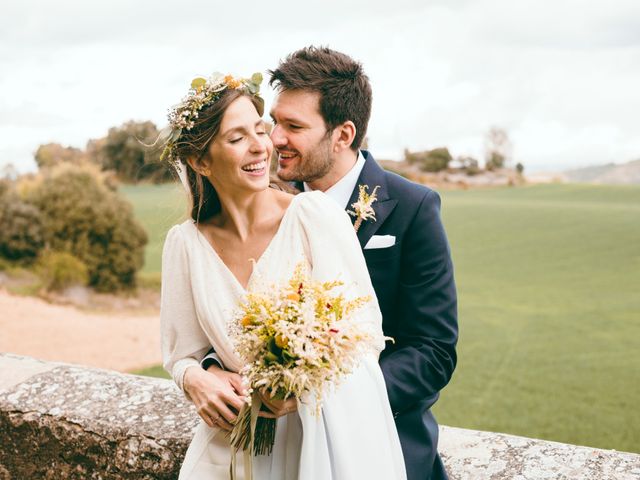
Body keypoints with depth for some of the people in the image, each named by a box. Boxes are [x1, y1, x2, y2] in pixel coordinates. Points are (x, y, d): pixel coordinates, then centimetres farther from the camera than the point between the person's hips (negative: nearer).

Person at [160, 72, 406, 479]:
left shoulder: (315, 213, -13)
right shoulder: (185, 243, -4)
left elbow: (364, 327, -10)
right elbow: (182, 353, 4)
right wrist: (197, 379, -18)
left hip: (326, 439, -2)